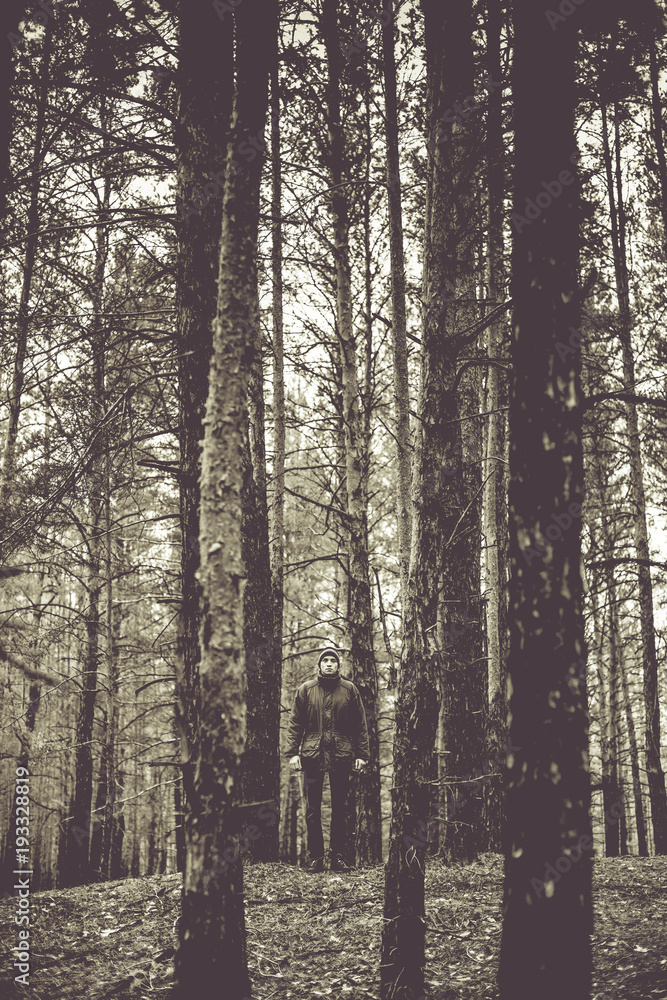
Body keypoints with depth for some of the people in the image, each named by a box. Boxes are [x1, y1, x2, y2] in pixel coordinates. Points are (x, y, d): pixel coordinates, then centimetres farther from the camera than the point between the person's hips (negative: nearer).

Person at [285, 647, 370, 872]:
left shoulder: (349, 690, 6)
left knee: (339, 807, 6)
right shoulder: (306, 690, 6)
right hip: (312, 755, 0)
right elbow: (295, 723, 5)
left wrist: (362, 754, -1)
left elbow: (360, 725, 6)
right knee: (312, 809, 2)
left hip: (341, 756, 0)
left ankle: (338, 855, 13)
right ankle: (316, 857, 8)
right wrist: (293, 752, -4)